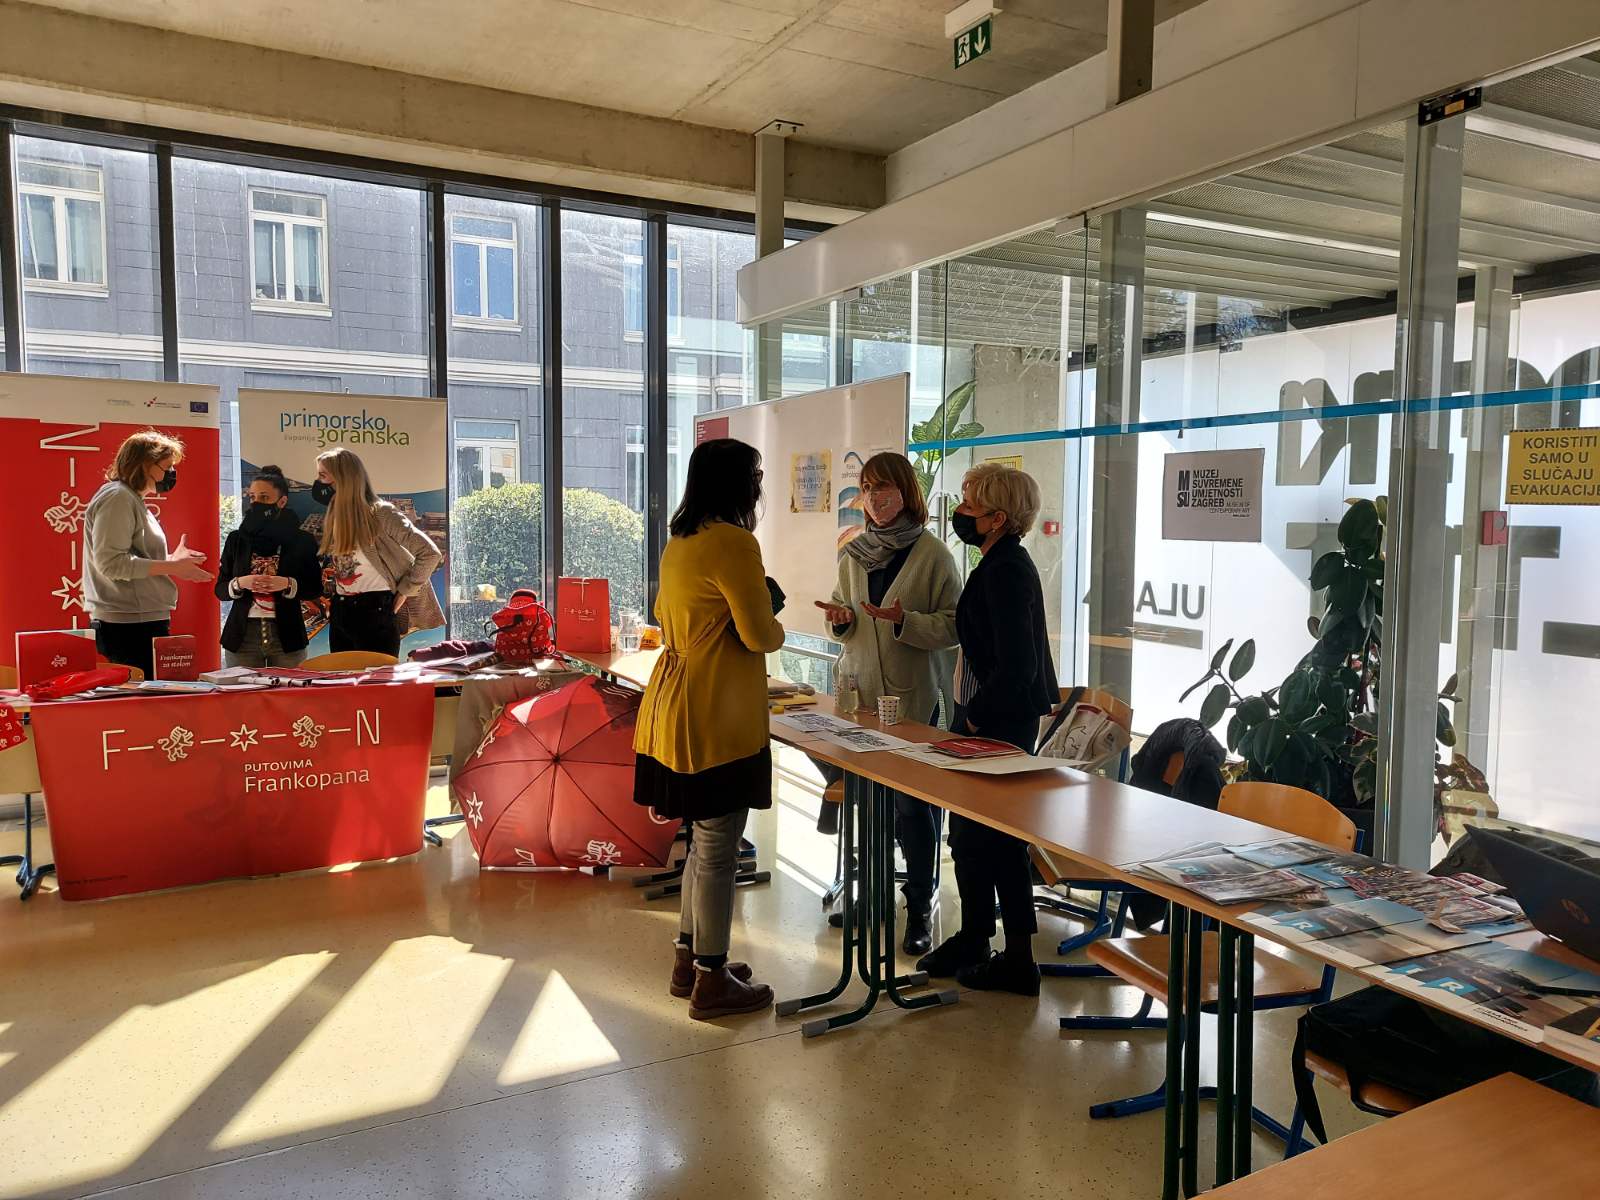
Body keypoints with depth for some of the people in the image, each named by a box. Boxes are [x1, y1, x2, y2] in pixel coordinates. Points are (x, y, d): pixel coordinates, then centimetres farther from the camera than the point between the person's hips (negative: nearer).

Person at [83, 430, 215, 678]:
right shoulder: (117, 497, -9)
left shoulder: (131, 499, 21)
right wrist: (171, 567, -17)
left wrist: (172, 559, 16)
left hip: (143, 622, 10)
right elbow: (111, 563, -19)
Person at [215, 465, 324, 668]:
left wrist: (287, 584, -14)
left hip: (286, 635, -1)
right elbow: (220, 590, 9)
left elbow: (316, 589, 3)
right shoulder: (237, 539, 8)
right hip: (242, 636, 1)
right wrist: (240, 584, -11)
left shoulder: (302, 541, 3)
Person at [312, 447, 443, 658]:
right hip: (339, 613, 7)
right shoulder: (333, 519, 12)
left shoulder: (381, 514, -11)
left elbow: (430, 553, -14)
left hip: (375, 611, -7)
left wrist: (404, 591, -11)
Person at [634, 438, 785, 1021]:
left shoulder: (680, 540, 12)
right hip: (716, 716, -10)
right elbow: (761, 635, -16)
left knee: (705, 840, 20)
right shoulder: (734, 541, -17)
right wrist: (776, 626, 6)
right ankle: (711, 983, 13)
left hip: (677, 704, 10)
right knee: (718, 850, 1)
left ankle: (690, 959, 32)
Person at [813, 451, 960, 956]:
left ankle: (919, 905, 18)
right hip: (856, 690, 5)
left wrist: (904, 620, -24)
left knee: (913, 800, 1)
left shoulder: (932, 554, -7)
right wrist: (841, 621, -4)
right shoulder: (854, 553, 8)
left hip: (911, 696, -5)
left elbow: (954, 625, -10)